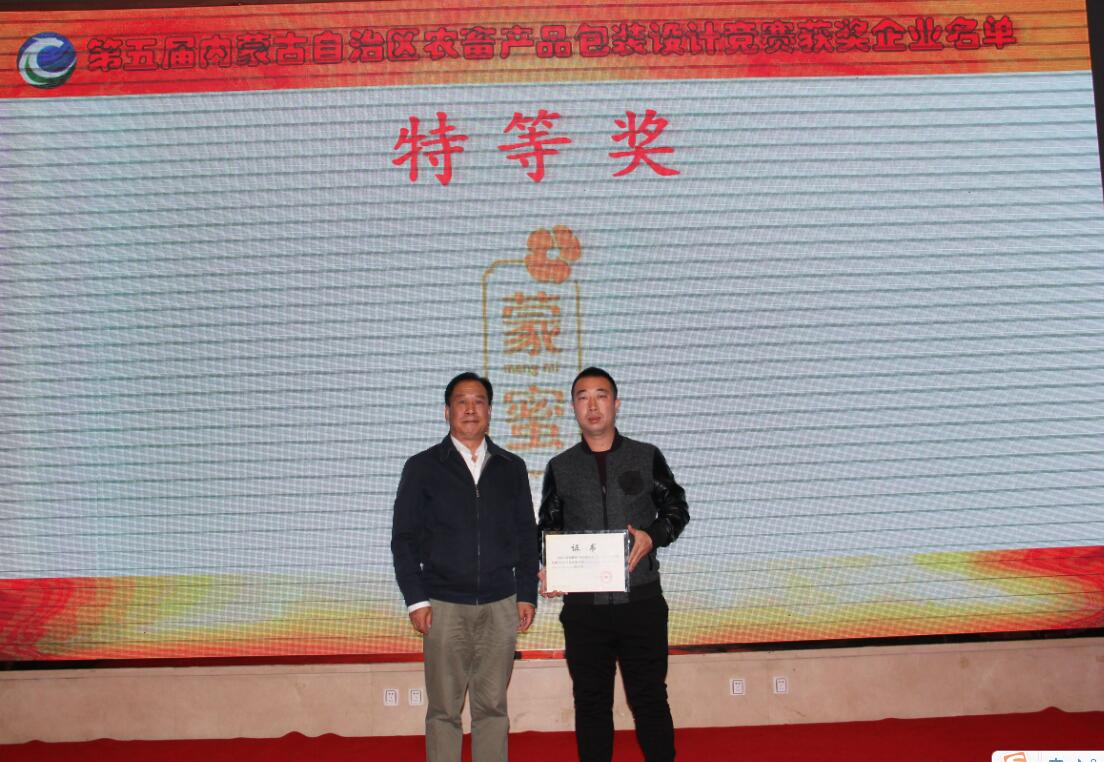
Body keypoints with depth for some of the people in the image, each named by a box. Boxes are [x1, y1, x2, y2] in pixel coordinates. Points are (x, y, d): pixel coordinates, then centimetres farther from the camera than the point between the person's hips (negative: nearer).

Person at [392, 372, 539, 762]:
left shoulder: (511, 467, 10)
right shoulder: (422, 467, 4)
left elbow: (526, 535, 11)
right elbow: (404, 538, 2)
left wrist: (527, 594, 4)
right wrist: (416, 599, -5)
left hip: (501, 605, 2)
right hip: (444, 606, -2)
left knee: (492, 706, 7)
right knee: (444, 709, 2)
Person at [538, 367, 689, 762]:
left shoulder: (647, 457, 4)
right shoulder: (559, 468, 7)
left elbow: (677, 509, 9)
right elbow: (548, 528, 12)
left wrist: (652, 536, -11)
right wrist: (548, 568, -7)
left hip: (641, 600, -1)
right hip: (583, 605, 1)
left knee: (649, 697, 7)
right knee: (591, 701, 11)